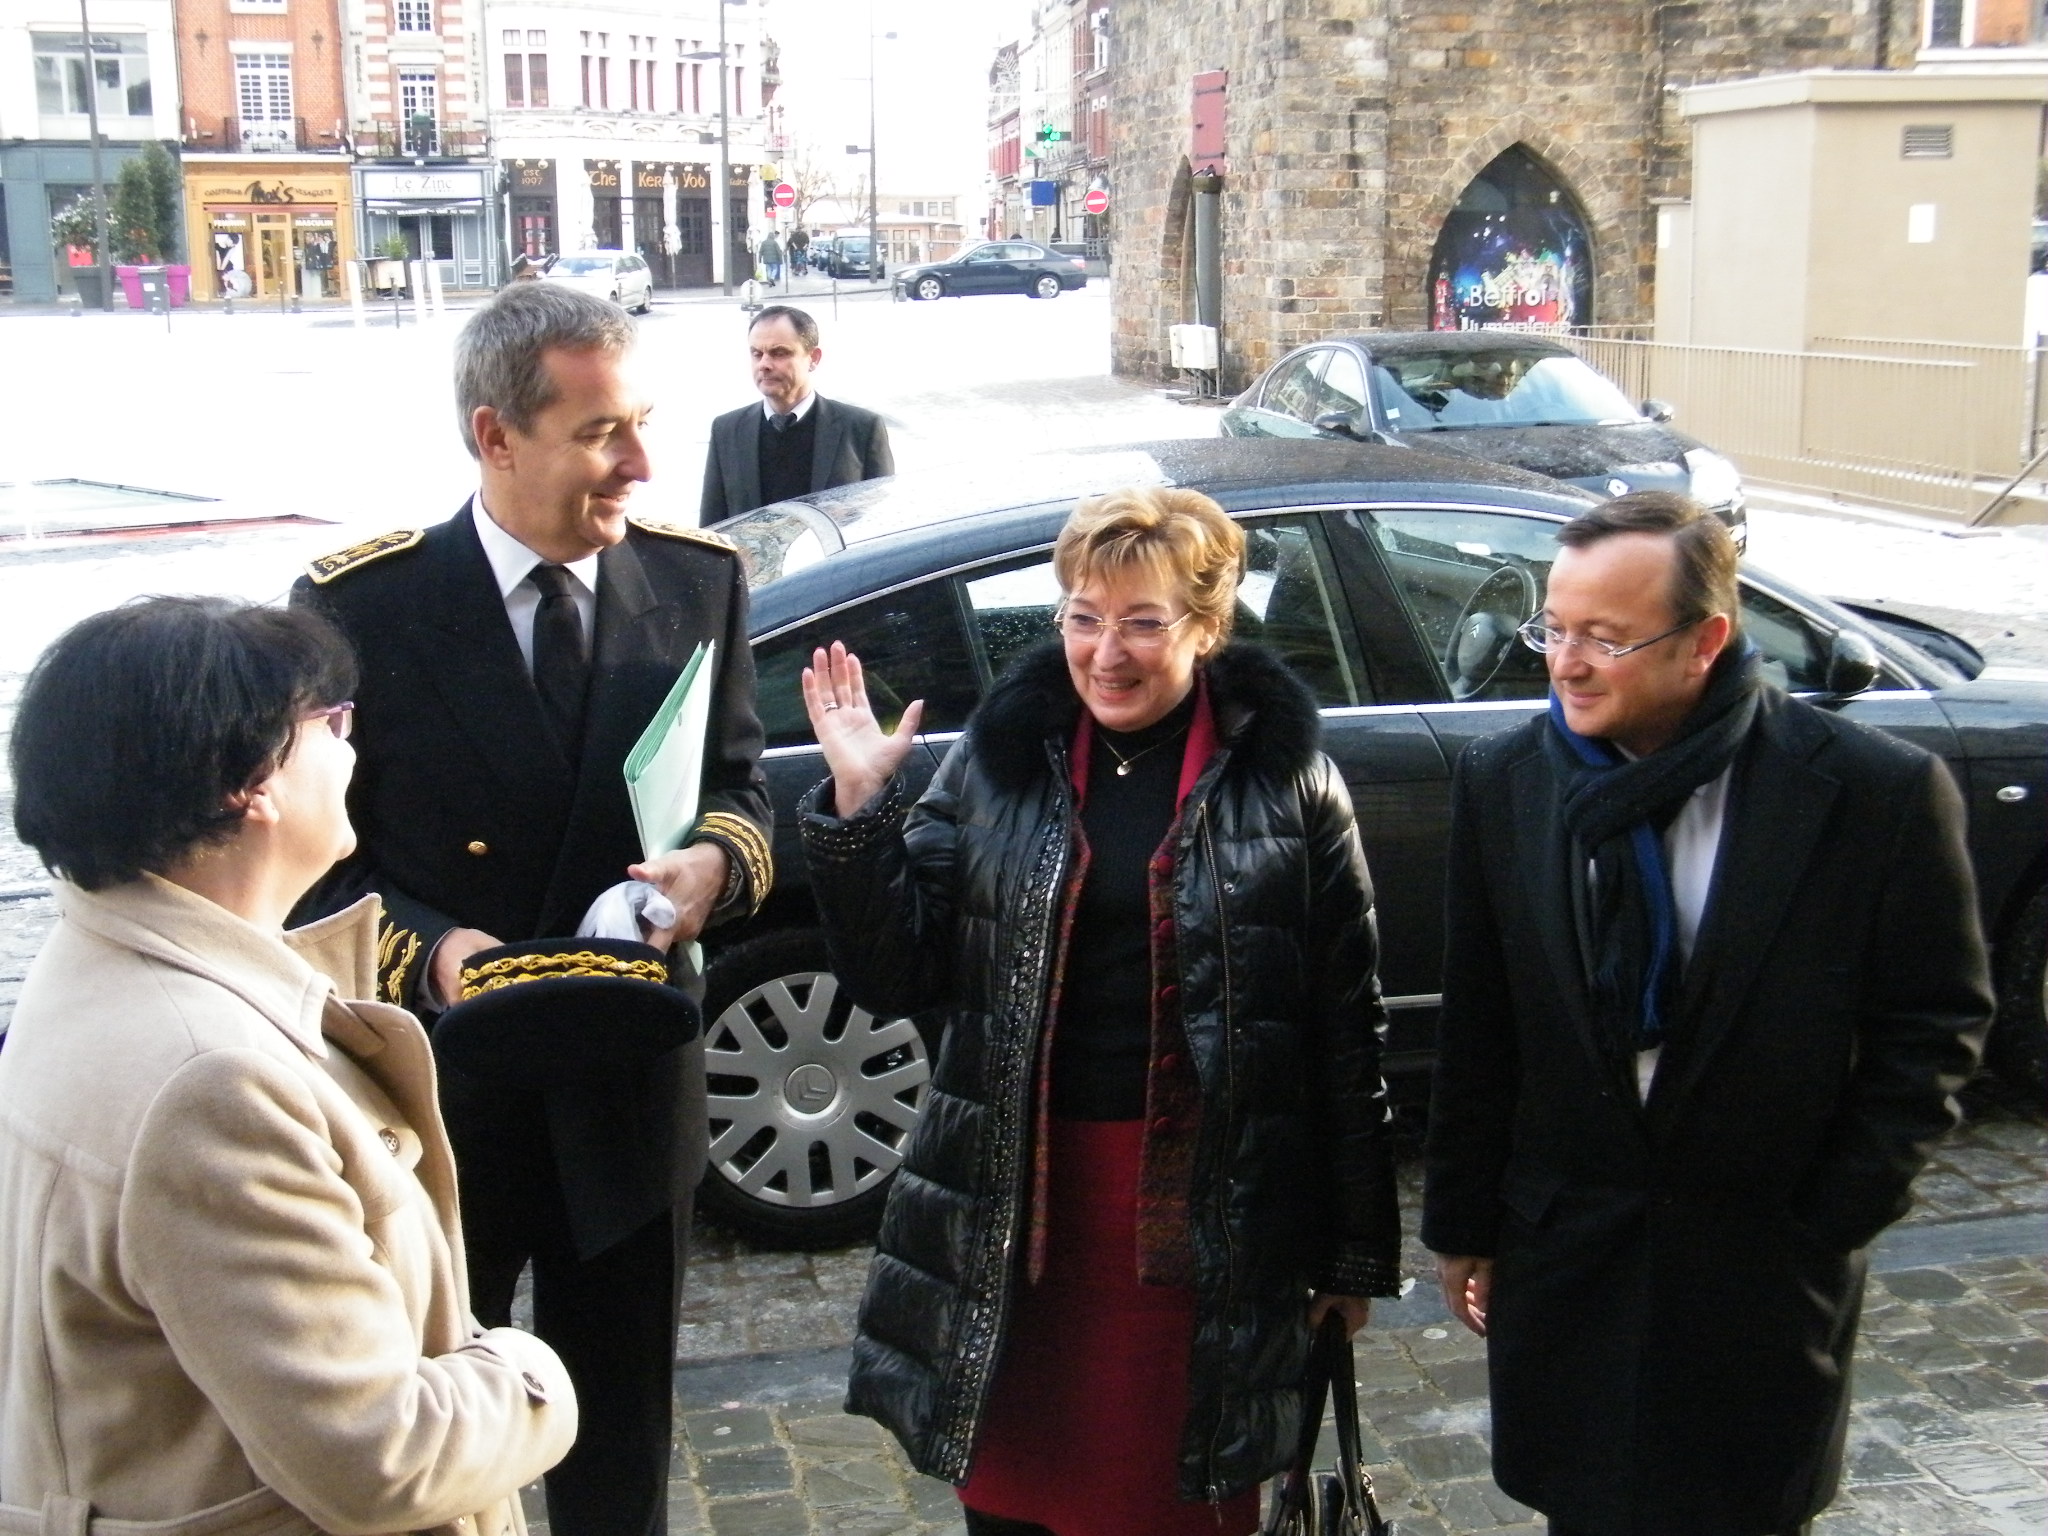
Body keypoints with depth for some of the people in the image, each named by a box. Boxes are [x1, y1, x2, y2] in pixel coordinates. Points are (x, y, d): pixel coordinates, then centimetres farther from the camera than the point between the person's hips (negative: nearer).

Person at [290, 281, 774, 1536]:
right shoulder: (361, 605, -13)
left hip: (630, 1093, 3)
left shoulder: (699, 581, -4)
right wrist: (429, 951, -25)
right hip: (433, 1092, -2)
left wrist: (717, 857, -19)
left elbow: (740, 783, 4)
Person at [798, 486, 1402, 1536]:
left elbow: (1347, 1026, -1)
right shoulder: (996, 761, 1)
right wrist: (858, 804, -14)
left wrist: (1355, 1250, 1)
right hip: (1018, 1209, 2)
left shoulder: (1285, 777, -4)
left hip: (1206, 1211, -2)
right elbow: (896, 977, -1)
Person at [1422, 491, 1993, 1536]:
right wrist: (1462, 1224, 5)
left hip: (1765, 1266, -2)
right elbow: (1478, 1028, 1)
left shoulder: (1878, 792, -15)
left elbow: (1935, 1022, -5)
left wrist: (1833, 1222, -8)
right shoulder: (1504, 782, -6)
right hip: (1565, 1256, 2)